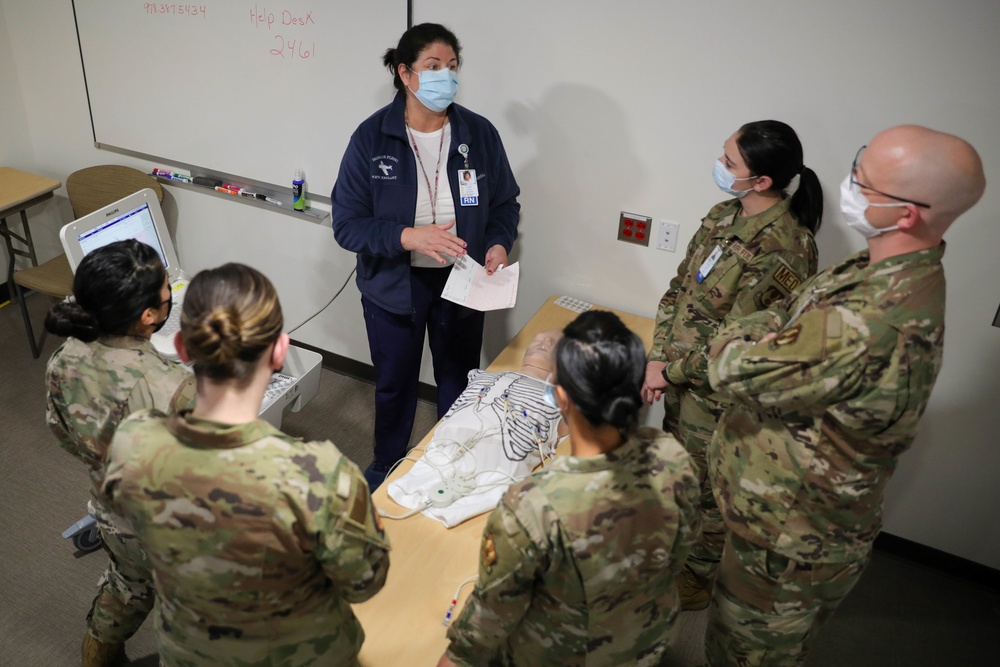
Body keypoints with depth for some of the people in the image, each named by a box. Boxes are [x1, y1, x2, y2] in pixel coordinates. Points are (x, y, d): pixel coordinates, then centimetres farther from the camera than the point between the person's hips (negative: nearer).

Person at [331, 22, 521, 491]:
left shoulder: (480, 134, -8)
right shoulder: (372, 137, -14)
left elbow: (504, 203, 4)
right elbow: (347, 223, -14)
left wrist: (499, 244, -16)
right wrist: (408, 237, -29)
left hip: (462, 281, 2)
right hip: (394, 283, -1)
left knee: (459, 381, 17)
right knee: (393, 384, 18)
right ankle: (386, 470, 45)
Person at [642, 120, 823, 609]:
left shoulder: (782, 250, -27)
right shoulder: (724, 215, -1)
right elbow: (679, 286, 3)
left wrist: (669, 372, -15)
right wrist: (659, 357, -6)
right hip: (680, 374, 8)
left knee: (707, 488, 14)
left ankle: (701, 576, 40)